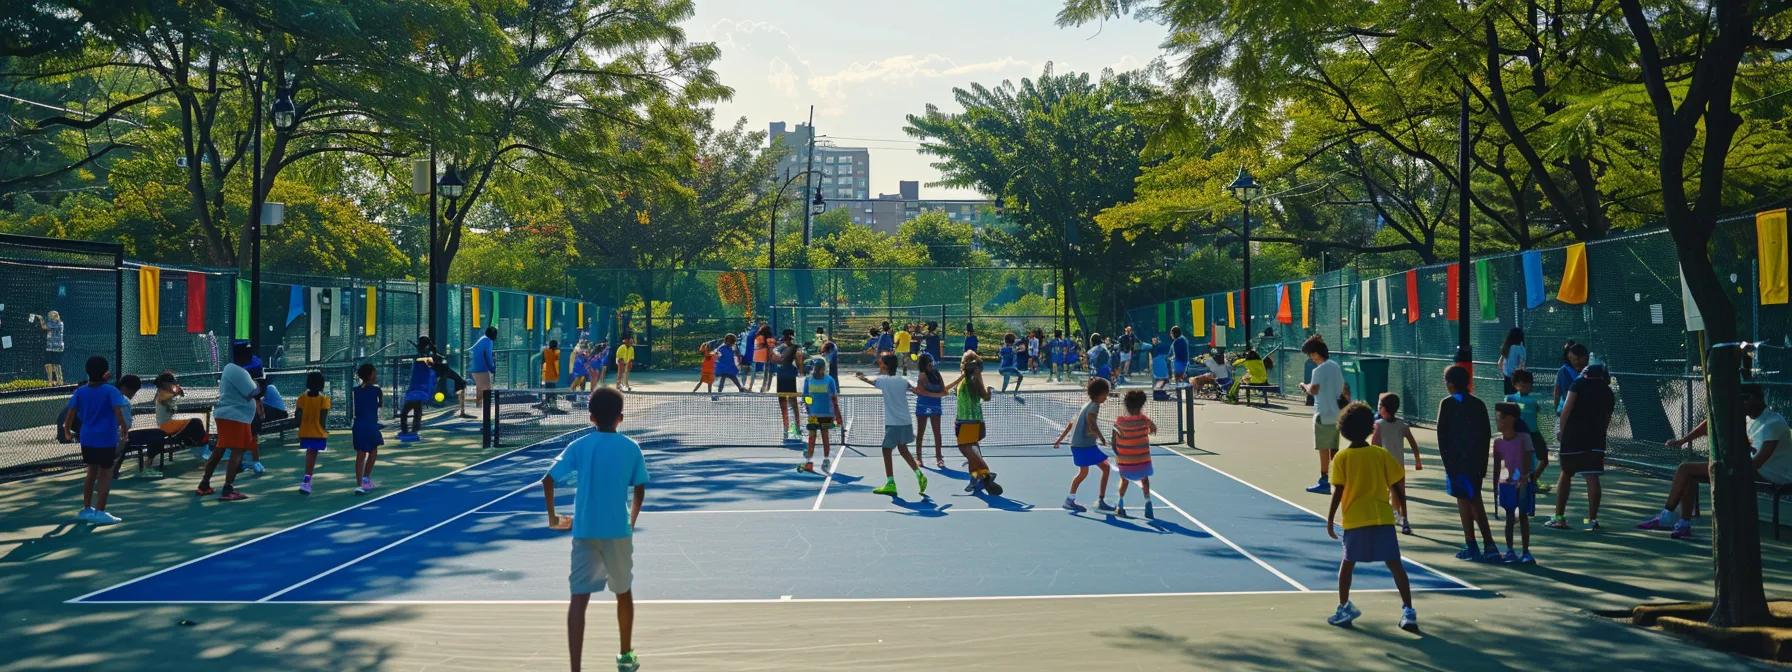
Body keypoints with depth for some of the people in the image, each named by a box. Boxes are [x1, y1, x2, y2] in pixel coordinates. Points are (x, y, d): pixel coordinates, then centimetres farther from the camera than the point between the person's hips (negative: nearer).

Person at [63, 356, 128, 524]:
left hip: (87, 439, 5)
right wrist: (125, 430, -10)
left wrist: (67, 430, 14)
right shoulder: (110, 391, -9)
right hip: (106, 440, -5)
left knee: (92, 473, 19)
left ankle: (86, 509, 26)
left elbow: (70, 414, 0)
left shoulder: (80, 392, 4)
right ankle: (99, 512, 0)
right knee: (106, 475, 2)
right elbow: (118, 413, -19)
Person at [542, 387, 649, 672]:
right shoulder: (631, 448, 0)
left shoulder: (578, 447, 0)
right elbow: (639, 490, 3)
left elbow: (548, 480, -5)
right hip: (618, 532, 1)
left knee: (579, 599, -4)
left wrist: (552, 516, 8)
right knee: (623, 592, 21)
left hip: (584, 532, 0)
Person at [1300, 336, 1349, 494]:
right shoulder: (1336, 366, 9)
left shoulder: (1318, 370, -17)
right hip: (1336, 414, 8)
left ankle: (1324, 481, 3)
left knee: (1323, 449, -1)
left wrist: (1304, 385, -7)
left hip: (1323, 415, -8)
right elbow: (1344, 388, 15)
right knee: (1333, 449, 13)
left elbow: (1313, 390, -25)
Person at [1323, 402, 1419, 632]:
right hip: (1383, 518, 1)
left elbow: (1338, 491, -6)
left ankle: (1344, 608, 17)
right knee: (1394, 564, 2)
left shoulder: (1342, 457, -3)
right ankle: (1408, 611, -3)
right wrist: (1399, 501, 20)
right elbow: (1398, 482, 3)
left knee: (1348, 563, 14)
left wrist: (1330, 519, -1)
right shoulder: (1380, 453, 2)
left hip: (1354, 520, -1)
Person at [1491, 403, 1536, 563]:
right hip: (1507, 484, 2)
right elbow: (1497, 467, 6)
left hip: (1522, 484, -2)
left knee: (1523, 517, 4)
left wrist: (1524, 478, -21)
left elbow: (1528, 461, -11)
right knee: (1510, 517, 5)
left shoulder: (1524, 438, -9)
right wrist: (1495, 487, 5)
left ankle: (1526, 552, 11)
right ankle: (1510, 550, 10)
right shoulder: (1498, 442, 1)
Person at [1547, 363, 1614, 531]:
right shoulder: (1608, 392, 16)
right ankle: (1592, 519, 1)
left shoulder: (1579, 383, 5)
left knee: (1566, 475, 8)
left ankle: (1559, 518, 8)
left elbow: (1567, 407, -7)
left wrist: (1561, 430, -2)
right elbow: (1607, 420, 19)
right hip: (1596, 437, 2)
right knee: (1592, 478, 3)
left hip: (1572, 435, -2)